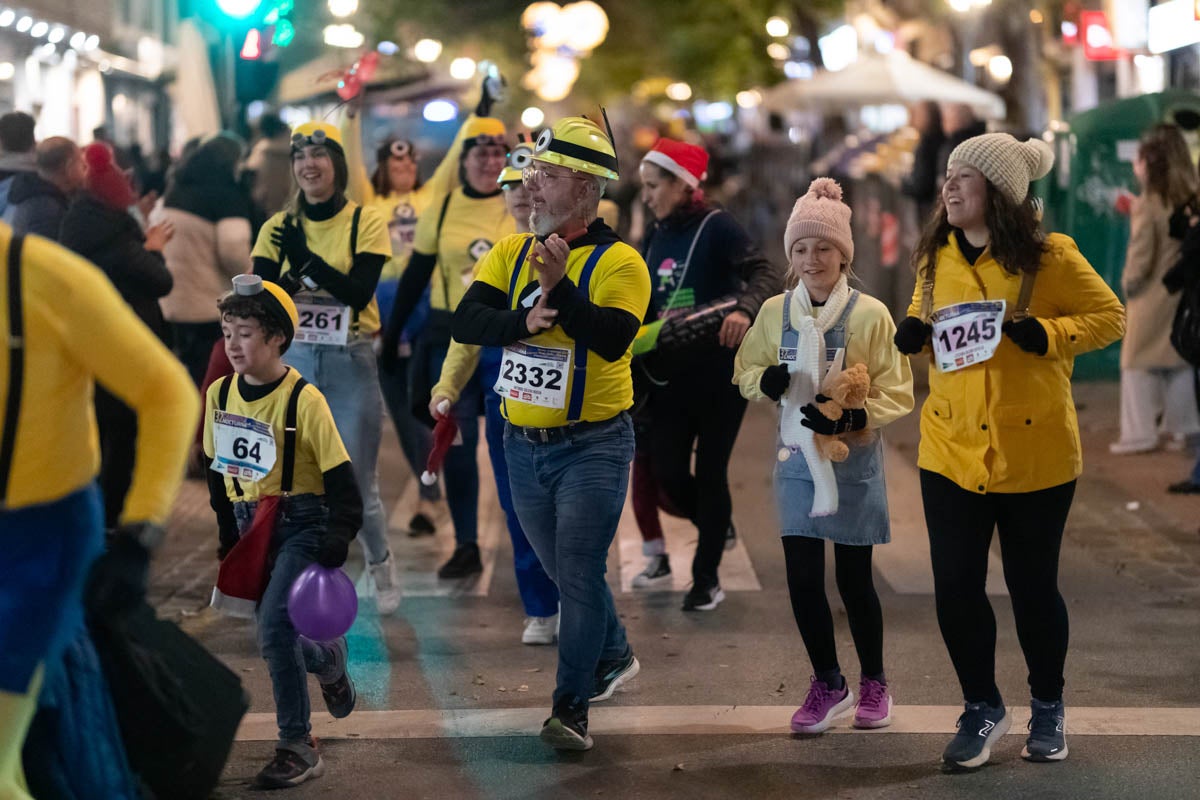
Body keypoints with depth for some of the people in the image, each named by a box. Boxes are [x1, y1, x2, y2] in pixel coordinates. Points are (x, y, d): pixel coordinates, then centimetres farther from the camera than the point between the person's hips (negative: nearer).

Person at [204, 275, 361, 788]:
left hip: (302, 521, -6)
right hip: (252, 524, 6)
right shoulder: (219, 394, 0)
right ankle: (329, 659, 46)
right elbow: (218, 468, 14)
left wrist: (337, 543, -19)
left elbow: (339, 475, -14)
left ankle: (298, 747, -5)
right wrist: (228, 531, 14)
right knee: (272, 633, 11)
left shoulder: (304, 400, -17)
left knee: (275, 626, -19)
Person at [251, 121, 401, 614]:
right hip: (294, 360, 3)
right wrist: (287, 277, -21)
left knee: (356, 481, -2)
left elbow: (360, 292, -15)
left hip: (350, 362, -3)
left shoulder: (365, 223, -3)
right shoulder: (278, 228, 5)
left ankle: (381, 564, 24)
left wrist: (307, 258, -24)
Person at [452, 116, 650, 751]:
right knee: (563, 571, 19)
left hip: (592, 446, -6)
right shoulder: (511, 253, 4)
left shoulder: (618, 262, -11)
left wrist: (560, 287, -35)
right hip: (523, 444, 6)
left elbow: (613, 340, -25)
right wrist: (524, 321, -25)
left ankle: (571, 707, 2)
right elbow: (465, 322, -8)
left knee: (579, 574, -6)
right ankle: (613, 658, 41)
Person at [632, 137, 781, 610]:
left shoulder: (717, 227, -10)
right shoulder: (654, 238, 10)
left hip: (721, 368, -5)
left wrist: (743, 309, -41)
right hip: (671, 372, 5)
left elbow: (766, 276, -22)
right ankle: (717, 527, 31)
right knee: (668, 473, 1)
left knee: (710, 471, 0)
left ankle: (707, 579, 12)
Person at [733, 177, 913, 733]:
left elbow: (895, 395, -9)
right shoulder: (775, 311, 1)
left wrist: (850, 415, -25)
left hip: (853, 461, -3)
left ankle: (873, 683, 27)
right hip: (797, 458, 3)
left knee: (854, 579, 6)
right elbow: (745, 370, 12)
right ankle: (828, 683, 21)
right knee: (802, 577, 1)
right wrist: (764, 381, -10)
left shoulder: (870, 314, -10)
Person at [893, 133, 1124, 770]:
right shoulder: (936, 258, 5)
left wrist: (1044, 334, -19)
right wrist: (913, 331, -1)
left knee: (1032, 585, 8)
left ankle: (1048, 707, 30)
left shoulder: (1049, 257, -9)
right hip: (951, 449, 4)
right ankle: (982, 709, 22)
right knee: (955, 587, 2)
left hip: (1034, 453, -4)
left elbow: (1109, 317, -3)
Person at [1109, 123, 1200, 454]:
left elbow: (1140, 256, -16)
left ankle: (1139, 433, 4)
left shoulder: (1146, 206, -18)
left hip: (1151, 297, -6)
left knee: (1138, 364, 4)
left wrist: (1128, 284, -2)